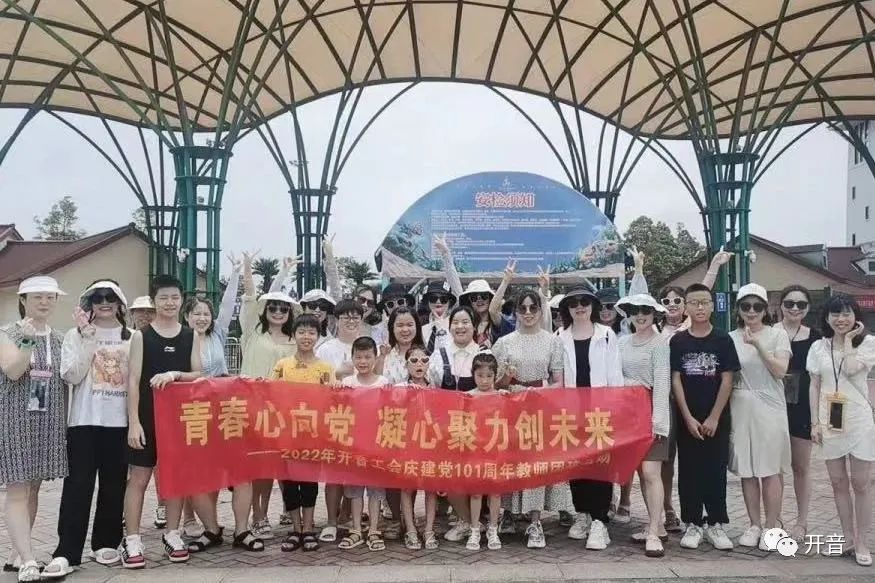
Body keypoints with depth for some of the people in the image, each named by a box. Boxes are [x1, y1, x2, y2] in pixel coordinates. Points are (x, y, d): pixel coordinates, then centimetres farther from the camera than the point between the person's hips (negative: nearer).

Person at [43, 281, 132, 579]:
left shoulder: (131, 337, 7)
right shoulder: (75, 335, 3)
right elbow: (72, 376, -10)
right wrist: (87, 337, -14)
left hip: (119, 421, 2)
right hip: (84, 420, -2)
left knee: (114, 485, 8)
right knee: (78, 484, -5)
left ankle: (106, 542, 20)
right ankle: (66, 553, -3)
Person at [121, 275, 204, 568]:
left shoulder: (191, 336, 5)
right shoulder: (141, 336, -2)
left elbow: (198, 375, 4)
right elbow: (133, 380, -6)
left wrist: (175, 374, -16)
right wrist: (134, 421, -12)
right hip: (147, 415, -2)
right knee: (139, 477, 1)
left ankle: (172, 534, 21)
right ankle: (132, 539, 7)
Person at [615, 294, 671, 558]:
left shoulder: (659, 342, -6)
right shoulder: (623, 342, 11)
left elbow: (662, 382, -12)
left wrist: (657, 418, -17)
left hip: (652, 409, -6)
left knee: (651, 472, -11)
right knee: (641, 472, 9)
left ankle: (654, 533, -9)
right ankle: (656, 526, 19)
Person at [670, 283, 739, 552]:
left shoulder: (723, 340, -1)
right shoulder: (678, 341, 0)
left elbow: (727, 380, -3)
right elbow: (675, 380, -2)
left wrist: (714, 417, -9)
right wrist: (688, 417, -9)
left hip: (717, 418, 0)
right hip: (687, 418, 1)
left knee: (716, 471, 4)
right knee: (689, 471, 5)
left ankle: (716, 524, 14)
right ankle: (693, 524, 14)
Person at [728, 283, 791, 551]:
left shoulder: (778, 335, 0)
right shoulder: (731, 338, 7)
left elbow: (779, 371, -10)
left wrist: (758, 346, -20)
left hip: (768, 407, -3)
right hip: (739, 408, 3)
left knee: (770, 470, -1)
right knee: (746, 469, 7)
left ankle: (770, 527, 9)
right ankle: (754, 524, 17)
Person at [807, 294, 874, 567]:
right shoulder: (818, 347, 6)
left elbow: (851, 368, -21)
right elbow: (815, 386, 7)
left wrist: (848, 339, -10)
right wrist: (815, 422, 2)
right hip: (830, 421, 3)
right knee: (838, 482, 9)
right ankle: (848, 538, 21)